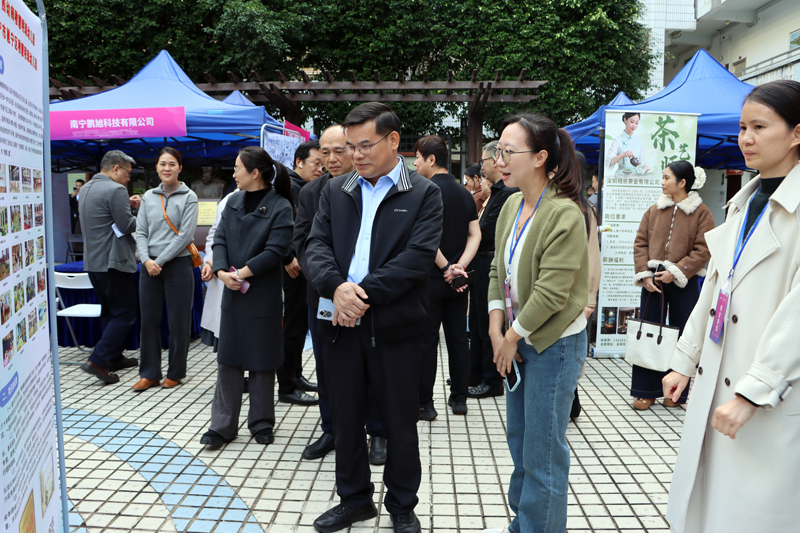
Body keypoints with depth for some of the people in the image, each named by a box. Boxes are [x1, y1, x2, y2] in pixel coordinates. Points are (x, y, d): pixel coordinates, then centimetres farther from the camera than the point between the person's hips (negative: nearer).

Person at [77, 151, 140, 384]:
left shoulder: (87, 188, 13)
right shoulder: (116, 190, -16)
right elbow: (127, 226, -18)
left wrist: (127, 206, 11)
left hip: (92, 261, 10)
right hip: (112, 261, -9)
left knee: (109, 311, 20)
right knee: (125, 314, -2)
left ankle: (114, 357, 27)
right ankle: (97, 360, -8)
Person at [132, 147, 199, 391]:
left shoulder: (188, 197, -2)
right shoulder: (148, 197, 11)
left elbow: (185, 235, -9)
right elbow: (141, 232, 8)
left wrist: (160, 261, -11)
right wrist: (146, 260, -8)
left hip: (178, 264, -4)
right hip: (149, 266, 4)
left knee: (178, 321, 2)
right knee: (149, 319, 7)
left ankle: (175, 373, 17)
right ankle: (149, 373, 18)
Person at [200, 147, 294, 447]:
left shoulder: (280, 206, -9)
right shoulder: (233, 202, 10)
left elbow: (275, 250, -17)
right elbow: (220, 239, 4)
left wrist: (243, 273, -19)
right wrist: (221, 271, -13)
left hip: (263, 294, -5)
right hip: (232, 292, 5)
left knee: (261, 359, 7)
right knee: (228, 357, 9)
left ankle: (261, 422, 22)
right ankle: (223, 425, 18)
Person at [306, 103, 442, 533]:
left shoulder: (424, 194, -2)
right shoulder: (335, 191, 10)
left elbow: (418, 256, -13)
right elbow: (317, 245, 2)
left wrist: (364, 295, -18)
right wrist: (337, 286, -18)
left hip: (395, 326, -3)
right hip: (342, 323, 4)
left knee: (400, 421, 10)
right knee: (346, 417, 15)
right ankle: (354, 498, 35)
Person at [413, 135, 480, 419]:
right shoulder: (464, 193, 9)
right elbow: (475, 235, 4)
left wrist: (446, 267, -13)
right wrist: (459, 266, -7)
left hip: (431, 278, -6)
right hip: (457, 279, 6)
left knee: (427, 340, 2)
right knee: (458, 337, 12)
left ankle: (425, 404, 8)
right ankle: (459, 398, 22)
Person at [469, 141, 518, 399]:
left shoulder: (507, 193, -18)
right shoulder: (496, 192, 14)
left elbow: (487, 232, -21)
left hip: (490, 264, -10)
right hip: (481, 264, 10)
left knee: (488, 325, 0)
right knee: (477, 322, 18)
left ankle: (492, 381, 13)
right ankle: (476, 374, 30)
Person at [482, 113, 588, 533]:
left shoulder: (565, 214, -20)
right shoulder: (511, 206, 5)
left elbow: (551, 291, -22)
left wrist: (513, 337, -12)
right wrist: (497, 329, -1)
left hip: (554, 343, -8)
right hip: (517, 341, 8)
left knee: (542, 451, 4)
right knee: (518, 437, 20)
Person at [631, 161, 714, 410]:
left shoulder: (701, 213, -2)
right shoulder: (654, 210, 7)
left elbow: (703, 251, -8)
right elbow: (640, 243, 5)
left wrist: (676, 272, -16)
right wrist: (644, 275, -7)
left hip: (683, 284, -3)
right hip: (653, 281, 3)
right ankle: (646, 392, 14)